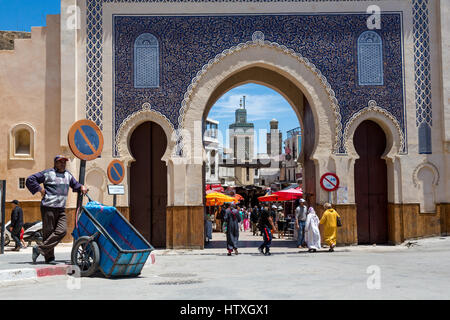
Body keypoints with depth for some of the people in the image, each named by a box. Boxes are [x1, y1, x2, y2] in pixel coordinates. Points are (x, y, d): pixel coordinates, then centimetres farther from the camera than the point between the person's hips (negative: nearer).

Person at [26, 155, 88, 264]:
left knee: (62, 231, -8)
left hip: (61, 209, 6)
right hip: (48, 207, -6)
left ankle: (40, 249, -2)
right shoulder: (48, 173, 0)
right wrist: (40, 189, -6)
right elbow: (30, 179, 0)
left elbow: (75, 184, 31)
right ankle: (49, 257, 6)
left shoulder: (68, 175, 18)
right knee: (48, 231, -3)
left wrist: (81, 187, 10)